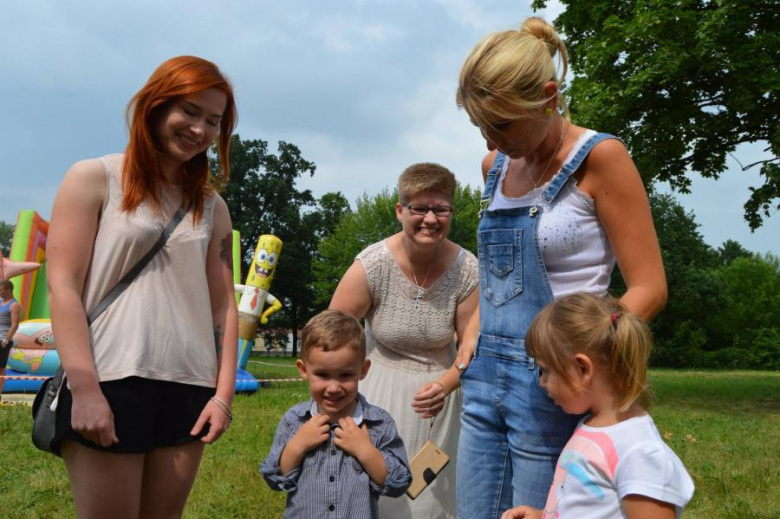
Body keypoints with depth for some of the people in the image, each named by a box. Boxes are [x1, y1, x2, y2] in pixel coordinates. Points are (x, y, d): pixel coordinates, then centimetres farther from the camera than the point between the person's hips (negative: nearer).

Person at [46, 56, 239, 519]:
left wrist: (224, 394, 2)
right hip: (109, 385, -4)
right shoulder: (94, 180, 2)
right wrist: (84, 389, -14)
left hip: (189, 391, 4)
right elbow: (62, 287, -5)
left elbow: (223, 306, 11)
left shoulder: (212, 208, 14)